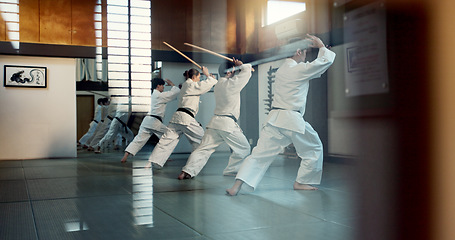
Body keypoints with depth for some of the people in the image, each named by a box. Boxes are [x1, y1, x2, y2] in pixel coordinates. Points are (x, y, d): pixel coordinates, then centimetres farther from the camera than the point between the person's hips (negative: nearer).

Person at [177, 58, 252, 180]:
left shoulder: (218, 85, 17)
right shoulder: (231, 83, -8)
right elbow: (246, 71, 1)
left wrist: (237, 66, 25)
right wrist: (241, 65, 18)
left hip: (215, 122, 8)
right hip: (228, 123, -8)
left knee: (204, 149, 3)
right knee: (244, 148, 9)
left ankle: (187, 171, -7)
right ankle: (231, 170, 13)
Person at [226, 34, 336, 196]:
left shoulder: (281, 70, 17)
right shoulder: (299, 70, -7)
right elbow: (326, 61, 0)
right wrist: (321, 46, 16)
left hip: (274, 118, 7)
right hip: (293, 120, -6)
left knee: (260, 153, 2)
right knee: (314, 149, 17)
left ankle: (237, 185, -9)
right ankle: (301, 182, 22)